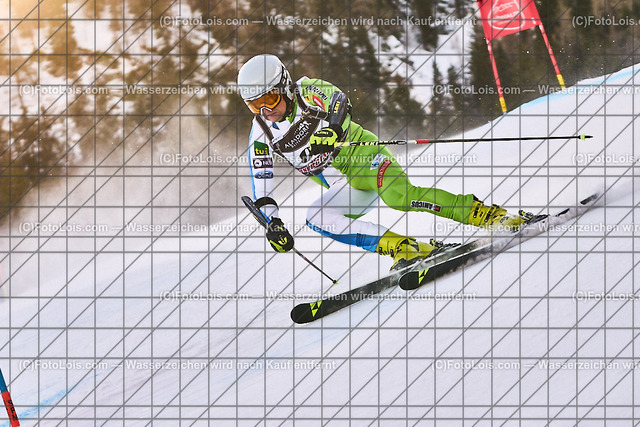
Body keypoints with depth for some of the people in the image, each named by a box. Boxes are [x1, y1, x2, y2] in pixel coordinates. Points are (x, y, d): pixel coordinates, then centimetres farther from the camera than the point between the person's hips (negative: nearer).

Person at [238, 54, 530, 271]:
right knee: (316, 218, -18)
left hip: (364, 156, -7)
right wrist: (272, 224, -4)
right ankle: (404, 249, -23)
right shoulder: (261, 134, 4)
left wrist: (330, 131, -49)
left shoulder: (307, 93, -11)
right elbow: (261, 182, 7)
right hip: (348, 189, 7)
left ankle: (483, 214, -28)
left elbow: (339, 103, -29)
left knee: (399, 197, -32)